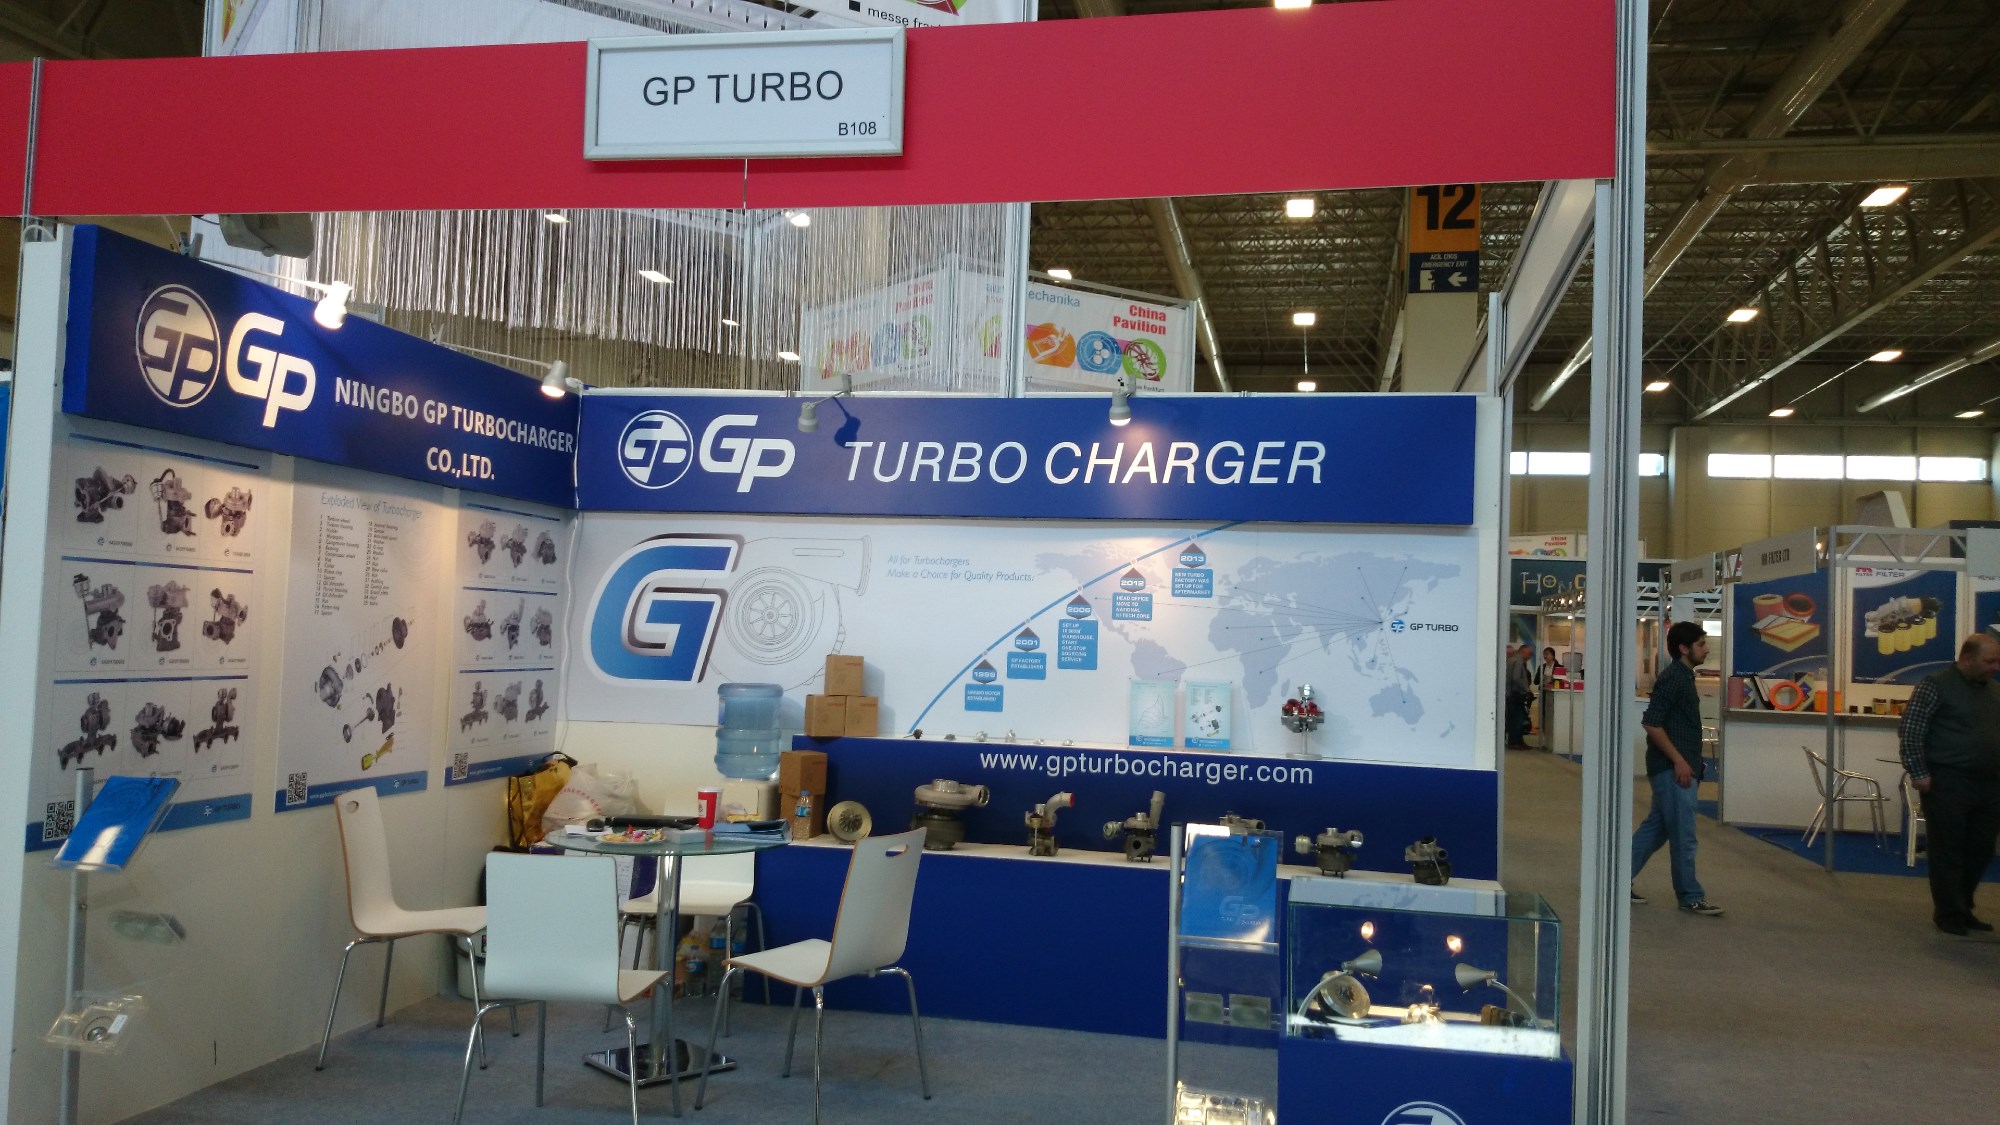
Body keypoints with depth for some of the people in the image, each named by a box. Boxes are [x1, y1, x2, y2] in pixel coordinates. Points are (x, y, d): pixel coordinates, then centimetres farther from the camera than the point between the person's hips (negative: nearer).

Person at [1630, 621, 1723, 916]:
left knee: (1656, 827, 14)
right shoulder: (1672, 678, -15)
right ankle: (1690, 897, 7)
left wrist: (1694, 767, 20)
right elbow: (1651, 723, -21)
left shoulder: (1684, 677, 16)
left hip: (1679, 769, 10)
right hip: (1672, 770, -10)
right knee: (1683, 836, -2)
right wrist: (1678, 761, -20)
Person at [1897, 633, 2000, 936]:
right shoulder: (1935, 685, -7)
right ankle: (1950, 914, 11)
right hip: (1948, 784, -6)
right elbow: (1909, 730, -11)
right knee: (1949, 853, 1)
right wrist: (1918, 774, -14)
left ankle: (1962, 908, 27)